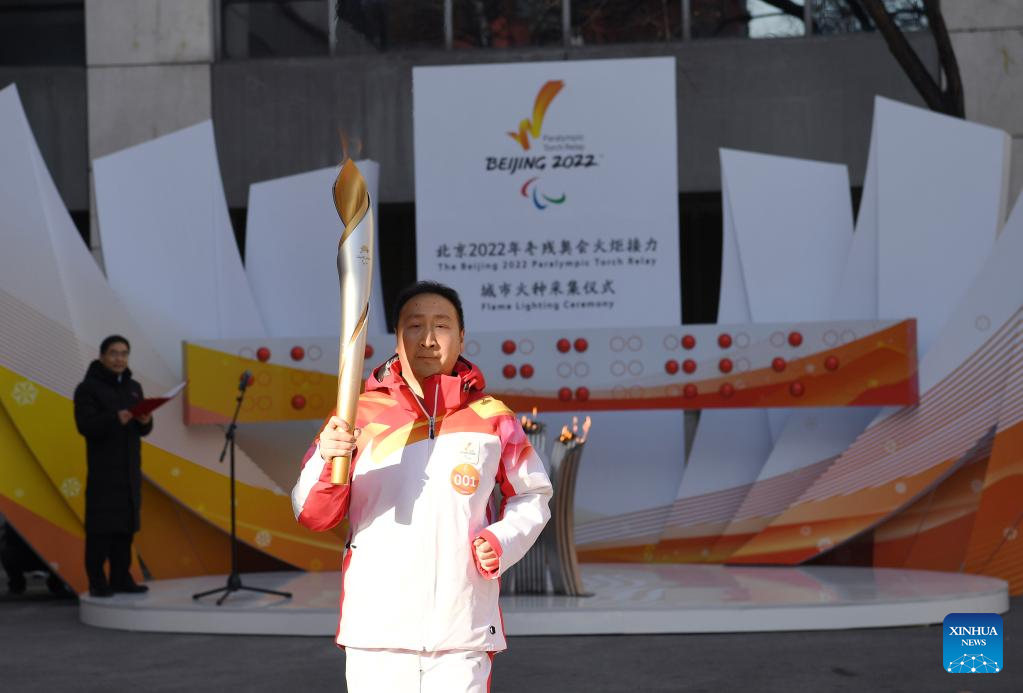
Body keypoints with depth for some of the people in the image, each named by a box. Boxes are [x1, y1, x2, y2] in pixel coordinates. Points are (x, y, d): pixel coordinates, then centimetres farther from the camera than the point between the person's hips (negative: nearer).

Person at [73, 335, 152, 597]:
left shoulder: (133, 387, 15)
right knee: (102, 522, -8)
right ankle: (97, 581, -5)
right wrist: (114, 418, -31)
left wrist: (145, 421, -10)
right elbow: (85, 425, -15)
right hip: (103, 465, -6)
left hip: (130, 465, 6)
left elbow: (143, 430, 14)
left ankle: (121, 578, 11)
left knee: (127, 522, 5)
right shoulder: (88, 387, -4)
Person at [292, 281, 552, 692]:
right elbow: (312, 516, 1)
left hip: (464, 630, 0)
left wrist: (502, 542, -3)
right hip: (376, 626, 0)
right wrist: (327, 461, -19)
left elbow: (532, 497, 17)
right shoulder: (360, 415, 3)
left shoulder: (493, 419, 6)